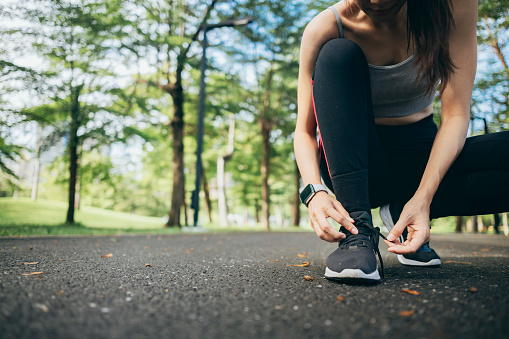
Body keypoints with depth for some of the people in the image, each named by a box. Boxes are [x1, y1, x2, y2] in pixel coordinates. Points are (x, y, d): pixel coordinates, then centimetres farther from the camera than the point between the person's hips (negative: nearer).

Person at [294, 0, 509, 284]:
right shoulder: (325, 29, -15)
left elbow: (456, 115, -16)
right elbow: (305, 130, -13)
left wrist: (423, 197, -29)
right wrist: (315, 191, -32)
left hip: (421, 155, 1)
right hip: (359, 163, -1)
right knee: (338, 54, -26)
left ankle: (403, 211, -4)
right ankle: (358, 228, -30)